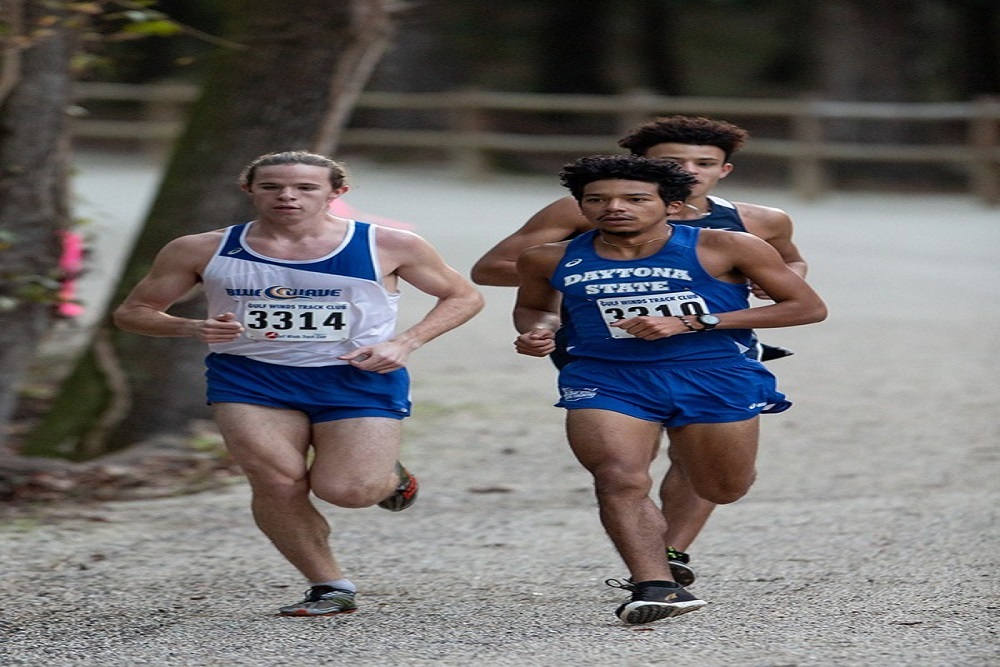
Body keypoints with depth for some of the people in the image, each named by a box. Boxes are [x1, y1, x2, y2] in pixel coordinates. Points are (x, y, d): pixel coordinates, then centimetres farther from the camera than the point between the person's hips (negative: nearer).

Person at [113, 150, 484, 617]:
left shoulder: (388, 246, -2)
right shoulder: (203, 251, -1)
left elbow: (463, 297, 10)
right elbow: (132, 312, 7)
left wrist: (403, 344, -7)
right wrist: (191, 328, -14)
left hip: (357, 378, -1)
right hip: (251, 379, 1)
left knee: (347, 491, -16)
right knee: (276, 484, -17)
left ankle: (387, 476, 21)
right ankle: (329, 587, 5)